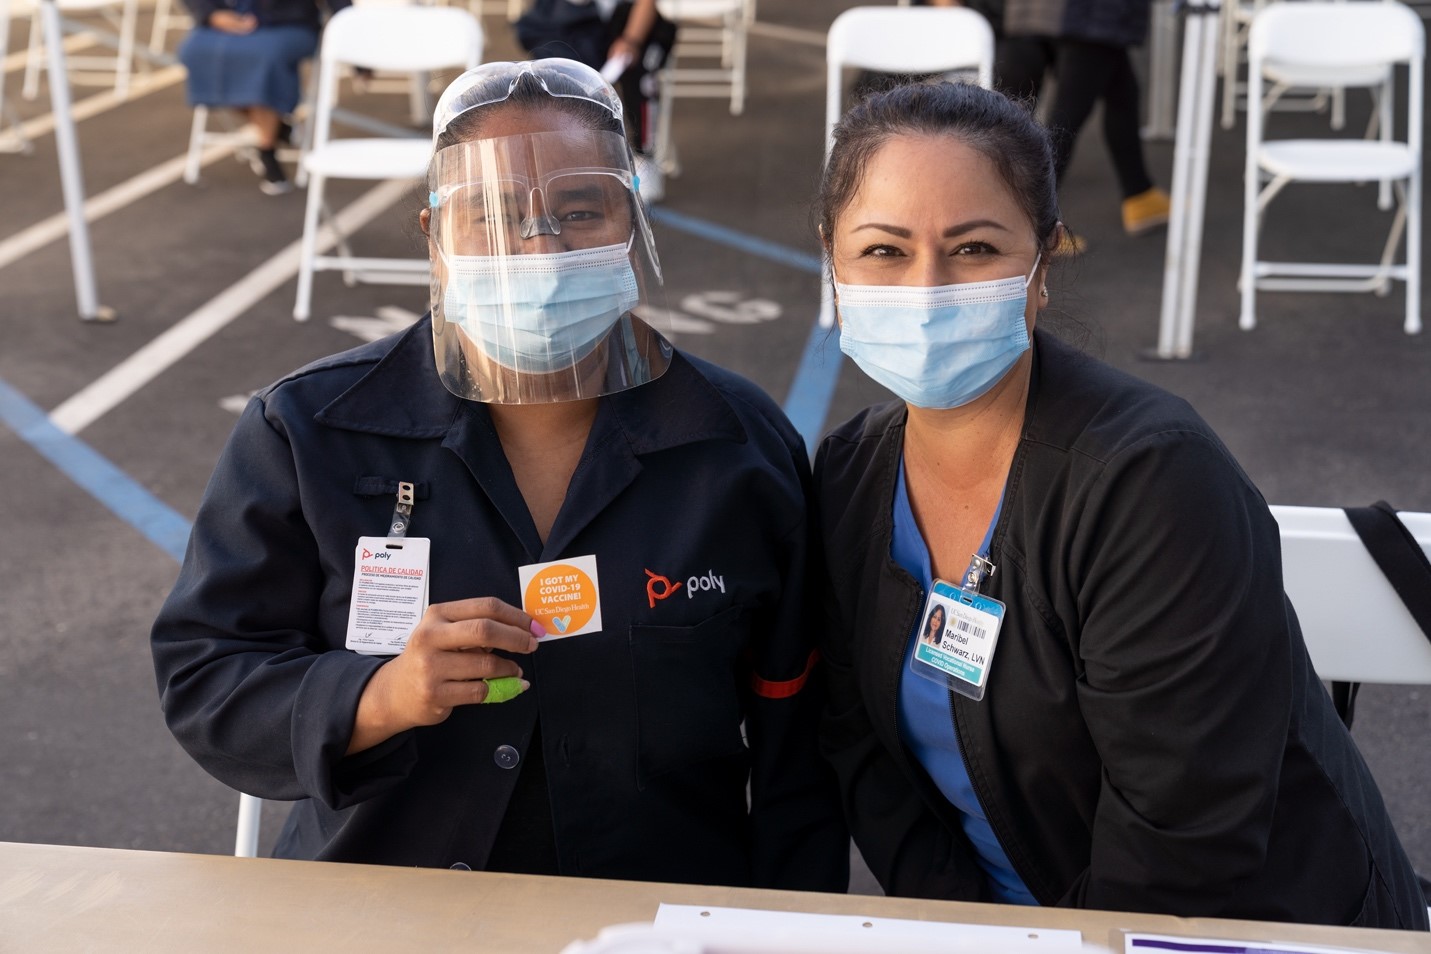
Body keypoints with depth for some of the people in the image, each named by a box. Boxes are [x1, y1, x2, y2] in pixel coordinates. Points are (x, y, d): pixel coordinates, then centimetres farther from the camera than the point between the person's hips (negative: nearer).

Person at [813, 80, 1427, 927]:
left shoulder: (1155, 483, -22)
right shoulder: (850, 478, -3)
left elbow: (1183, 847, -22)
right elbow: (859, 743, 2)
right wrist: (954, 919, -9)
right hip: (998, 917, 3)